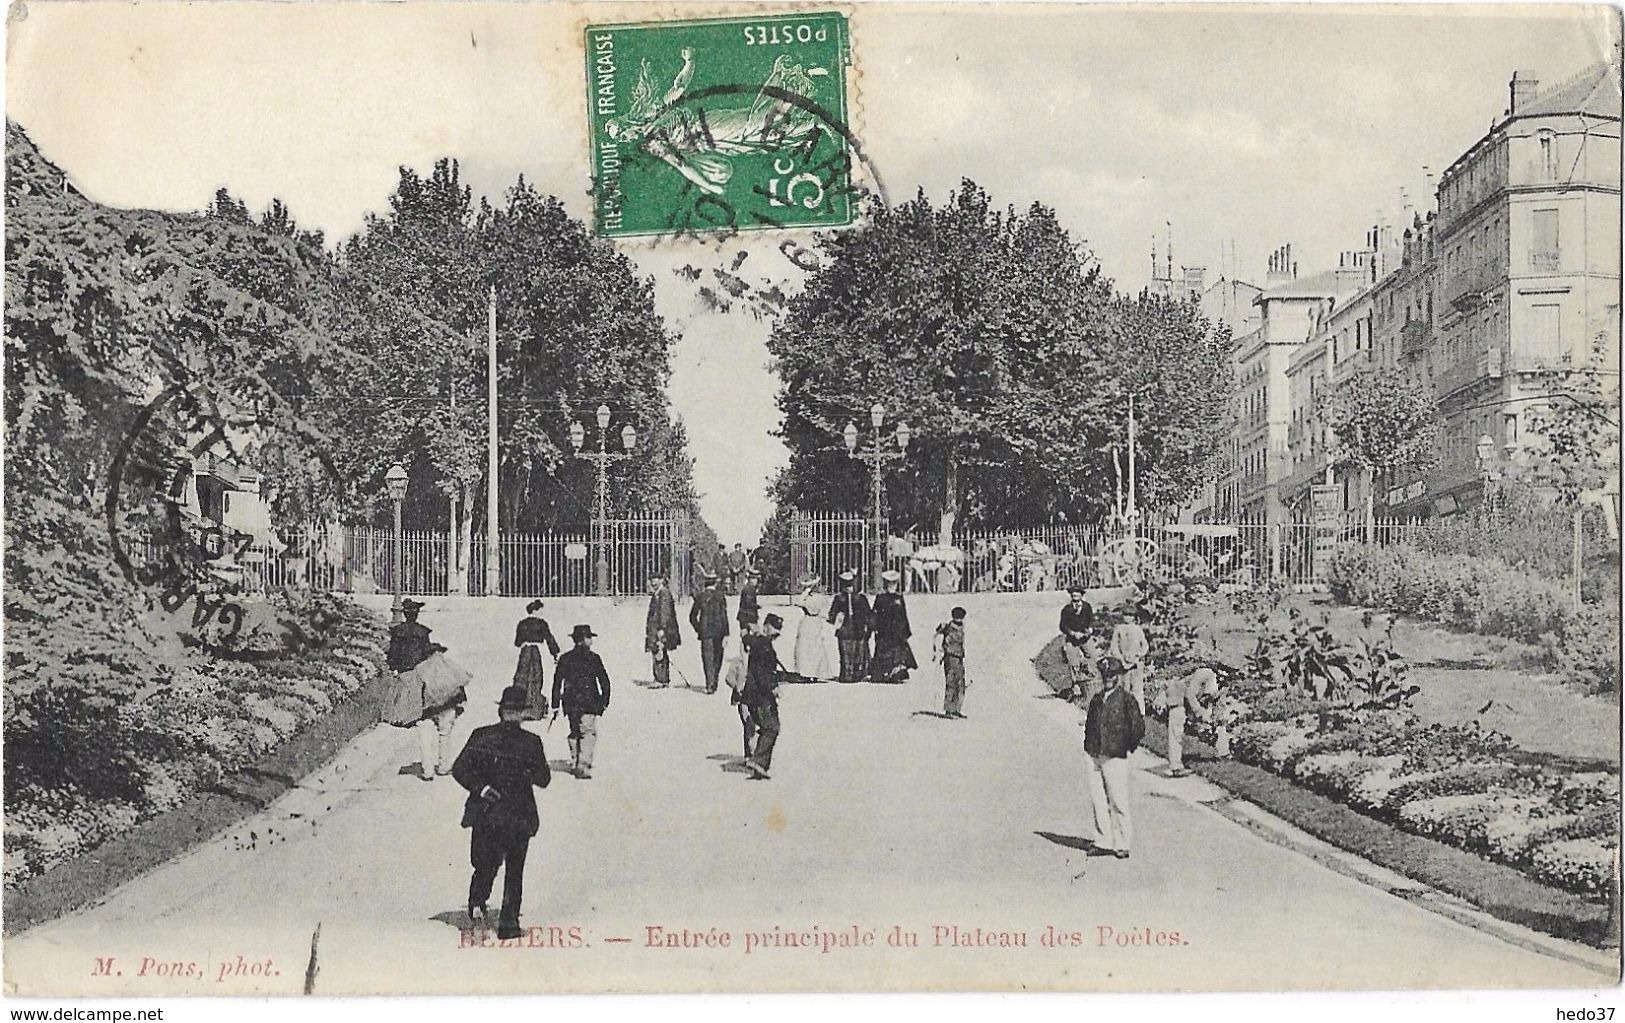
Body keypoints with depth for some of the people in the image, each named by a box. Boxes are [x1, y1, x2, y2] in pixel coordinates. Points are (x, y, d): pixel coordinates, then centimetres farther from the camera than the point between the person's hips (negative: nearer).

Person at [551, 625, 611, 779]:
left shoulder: (565, 658, 6)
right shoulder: (593, 658, -4)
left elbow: (557, 682, 5)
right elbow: (604, 681, -3)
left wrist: (555, 704, 8)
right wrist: (605, 702, 6)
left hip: (570, 703, 4)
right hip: (589, 703, -4)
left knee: (575, 732, 18)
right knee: (588, 733, -4)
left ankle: (574, 764, 22)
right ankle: (583, 767, -15)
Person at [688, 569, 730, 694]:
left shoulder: (700, 596, -1)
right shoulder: (720, 596, -4)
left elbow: (692, 616, 2)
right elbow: (724, 616, -7)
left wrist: (698, 629, 14)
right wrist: (726, 634, -5)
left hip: (705, 632, 0)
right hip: (718, 630, 0)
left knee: (708, 657, 0)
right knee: (717, 657, 14)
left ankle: (710, 684, -11)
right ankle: (714, 683, 20)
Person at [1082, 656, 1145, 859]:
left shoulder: (1126, 700, -5)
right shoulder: (1097, 699, 14)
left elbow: (1138, 728, -6)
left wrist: (1127, 749, -1)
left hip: (1114, 758, -6)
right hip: (1093, 757, 6)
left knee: (1118, 803, -5)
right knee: (1097, 802, 6)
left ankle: (1122, 845, 3)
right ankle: (1104, 842, 14)